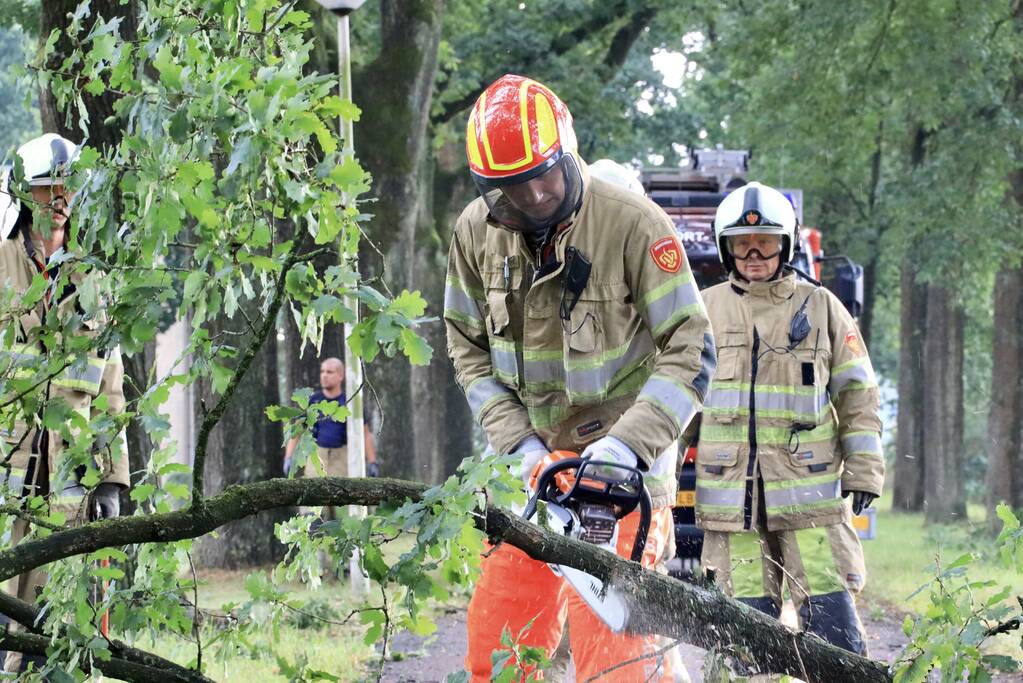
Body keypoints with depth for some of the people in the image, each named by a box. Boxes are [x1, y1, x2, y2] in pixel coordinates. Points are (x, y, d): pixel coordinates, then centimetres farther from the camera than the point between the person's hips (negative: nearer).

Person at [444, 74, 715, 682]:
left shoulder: (633, 223, -16)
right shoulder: (478, 232, -1)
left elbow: (690, 352, -15)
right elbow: (469, 348, 7)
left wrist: (627, 444, -25)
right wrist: (518, 442, -7)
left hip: (623, 465, -5)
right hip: (535, 462, 5)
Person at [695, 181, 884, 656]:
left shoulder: (820, 306, 8)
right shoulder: (707, 309, 11)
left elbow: (857, 394, 10)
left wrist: (863, 471, 4)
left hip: (809, 489, -1)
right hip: (732, 490, 1)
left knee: (832, 617, -8)